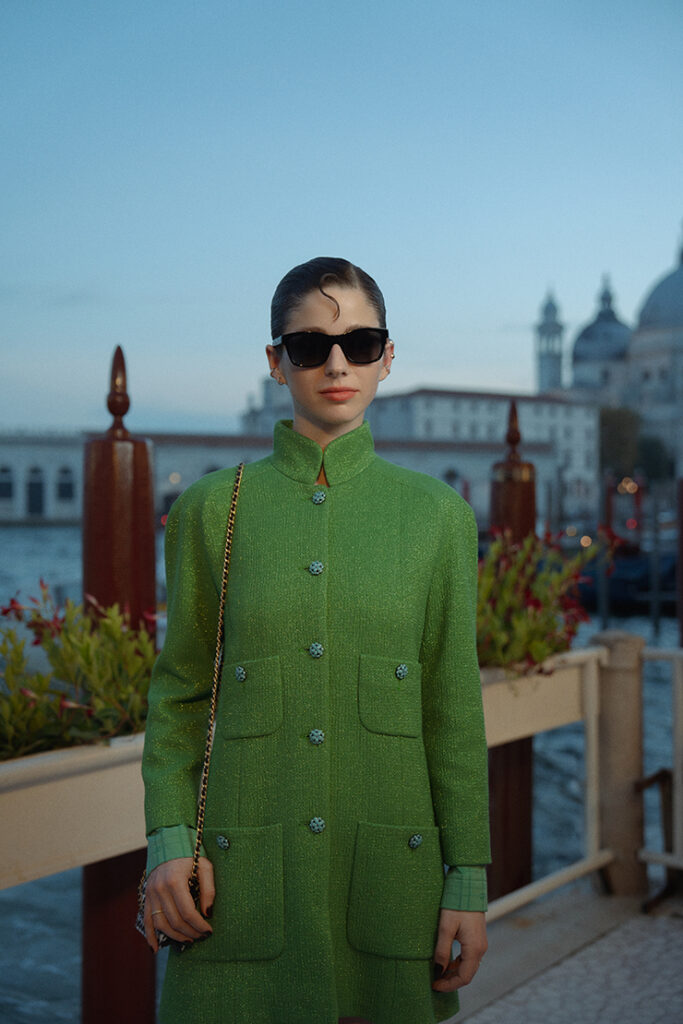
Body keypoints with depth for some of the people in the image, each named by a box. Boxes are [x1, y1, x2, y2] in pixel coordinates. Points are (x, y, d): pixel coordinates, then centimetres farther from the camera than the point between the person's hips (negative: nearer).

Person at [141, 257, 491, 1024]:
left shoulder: (436, 514, 1)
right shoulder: (212, 508, 1)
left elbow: (454, 708, 2)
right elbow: (180, 689, 5)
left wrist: (469, 881, 0)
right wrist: (167, 839, -6)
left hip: (389, 871, 1)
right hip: (246, 876, 0)